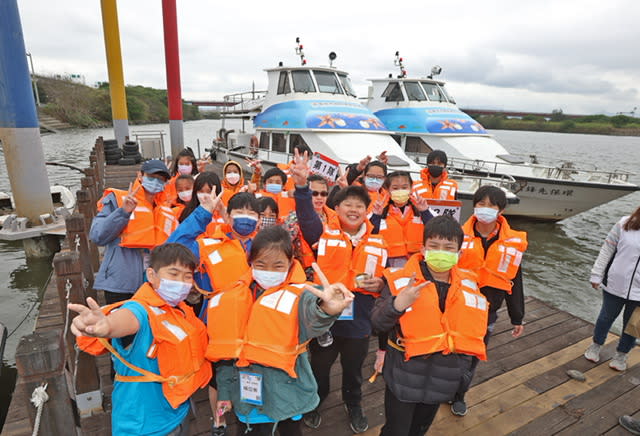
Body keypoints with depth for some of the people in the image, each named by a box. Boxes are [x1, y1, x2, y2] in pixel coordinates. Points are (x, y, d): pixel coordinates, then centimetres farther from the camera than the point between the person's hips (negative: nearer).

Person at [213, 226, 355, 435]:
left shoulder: (299, 294, -18)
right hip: (249, 393, 3)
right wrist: (224, 390, 8)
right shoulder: (237, 298, -4)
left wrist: (326, 309, -64)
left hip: (287, 392, -2)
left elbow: (312, 316, -42)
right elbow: (226, 347, 5)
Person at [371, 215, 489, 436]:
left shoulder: (468, 284, -4)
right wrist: (397, 305, -40)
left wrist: (465, 362, 8)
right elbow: (377, 323, -22)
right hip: (404, 377, -4)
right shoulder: (401, 280, -20)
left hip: (443, 378, 5)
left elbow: (474, 326, 11)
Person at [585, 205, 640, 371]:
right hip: (615, 285, 0)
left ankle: (621, 354, 39)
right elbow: (607, 249, -2)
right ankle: (596, 346, 41)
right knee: (607, 317, 19)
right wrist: (596, 275, -3)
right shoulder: (625, 224, -9)